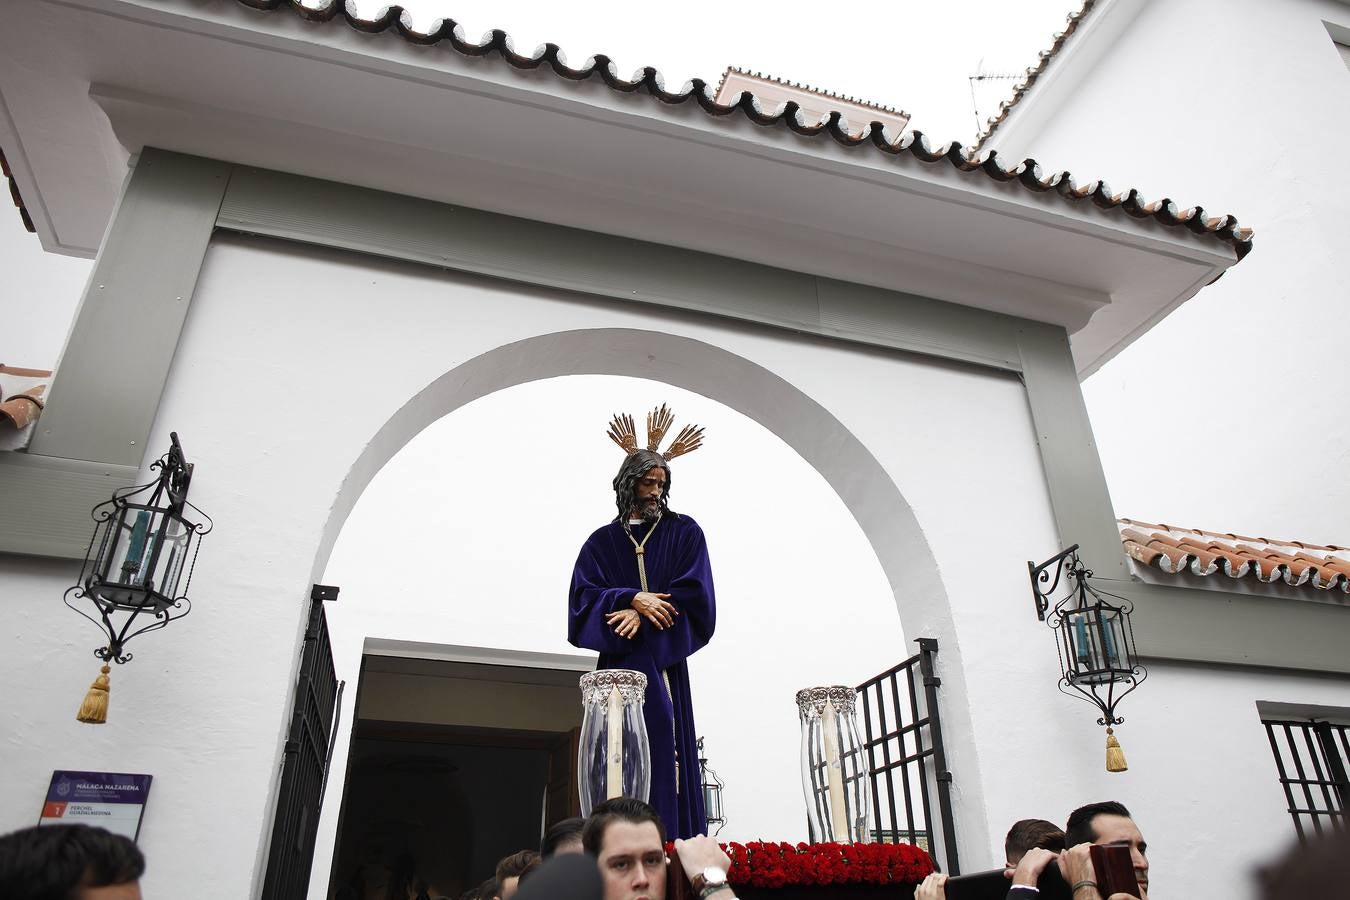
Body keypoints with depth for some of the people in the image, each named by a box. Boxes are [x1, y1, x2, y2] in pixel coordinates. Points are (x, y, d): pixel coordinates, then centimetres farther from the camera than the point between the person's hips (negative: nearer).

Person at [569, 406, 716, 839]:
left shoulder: (684, 531, 9)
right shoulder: (603, 540, 12)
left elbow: (694, 591, -1)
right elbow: (585, 595, 1)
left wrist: (643, 614, -11)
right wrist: (633, 599, -14)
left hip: (666, 660, -1)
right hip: (620, 660, 1)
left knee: (667, 751, -6)